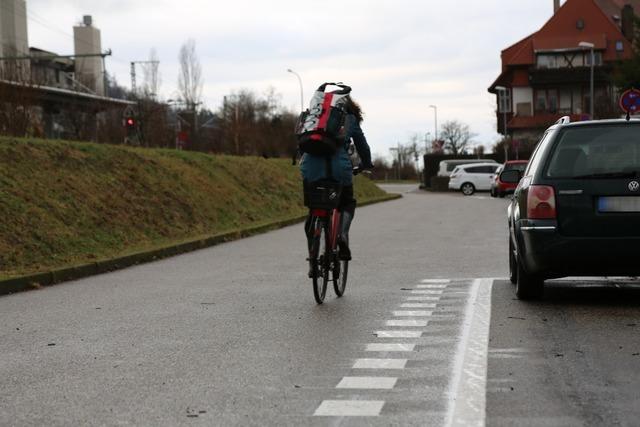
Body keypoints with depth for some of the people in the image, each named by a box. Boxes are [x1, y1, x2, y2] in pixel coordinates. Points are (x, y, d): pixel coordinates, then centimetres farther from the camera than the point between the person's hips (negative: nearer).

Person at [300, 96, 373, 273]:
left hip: (311, 168, 2)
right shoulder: (349, 119, 16)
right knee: (347, 204, 23)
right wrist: (366, 164, 41)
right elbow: (362, 146, 22)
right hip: (339, 167, -2)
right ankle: (343, 234, -5)